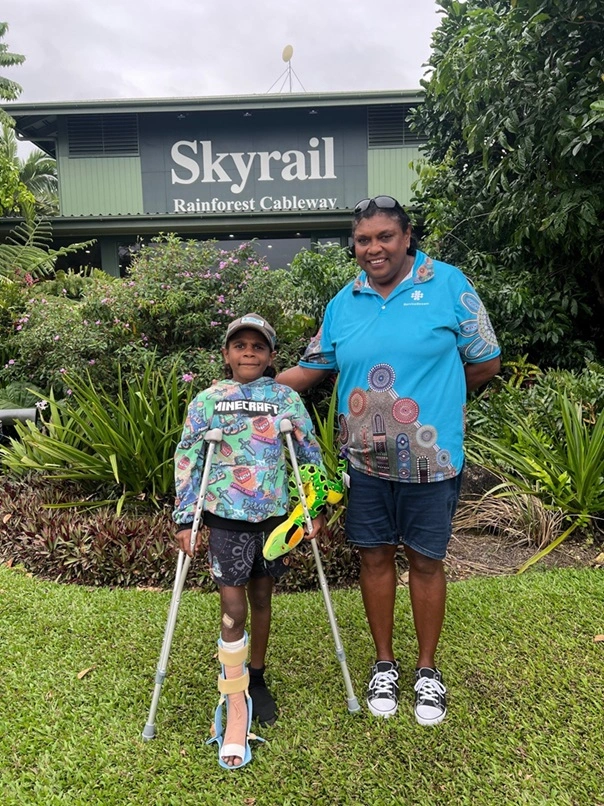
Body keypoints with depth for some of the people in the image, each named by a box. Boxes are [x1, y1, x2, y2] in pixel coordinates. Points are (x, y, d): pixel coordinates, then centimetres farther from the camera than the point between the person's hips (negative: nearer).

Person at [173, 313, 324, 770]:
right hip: (227, 518, -1)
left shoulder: (288, 399, 0)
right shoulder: (207, 401, -3)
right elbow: (188, 460, -1)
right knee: (233, 610, 0)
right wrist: (185, 520, -3)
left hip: (275, 515, 2)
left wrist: (316, 508, 2)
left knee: (261, 599, 15)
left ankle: (256, 680, 36)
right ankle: (236, 707, 15)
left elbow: (310, 453, 5)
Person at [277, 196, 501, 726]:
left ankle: (427, 670, 33)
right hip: (366, 459, 3)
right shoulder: (343, 302, 6)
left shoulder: (448, 285, -4)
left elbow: (486, 363, -1)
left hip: (431, 459, -3)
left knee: (425, 560, 10)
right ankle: (385, 664, 35)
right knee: (375, 556, 13)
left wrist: (428, 398, 3)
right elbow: (311, 369, 12)